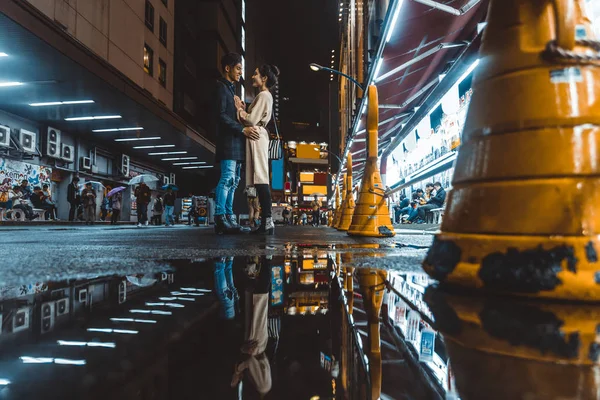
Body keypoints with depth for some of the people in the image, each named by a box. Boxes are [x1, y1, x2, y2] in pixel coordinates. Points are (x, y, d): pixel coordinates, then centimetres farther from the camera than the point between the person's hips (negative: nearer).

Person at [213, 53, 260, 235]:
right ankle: (220, 219, -15)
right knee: (228, 178, -15)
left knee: (233, 181, 7)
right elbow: (221, 115, -15)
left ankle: (229, 218, 10)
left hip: (235, 140, 10)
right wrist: (243, 129, -18)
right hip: (227, 140, -10)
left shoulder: (231, 88, 25)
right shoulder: (221, 87, -3)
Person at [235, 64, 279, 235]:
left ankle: (268, 222, -14)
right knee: (260, 180, 5)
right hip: (257, 136, 10)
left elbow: (251, 120, -15)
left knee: (260, 179, -13)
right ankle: (266, 222, 6)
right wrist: (244, 108, 10)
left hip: (256, 137, -10)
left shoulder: (263, 95, -7)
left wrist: (240, 109, -1)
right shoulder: (265, 96, 23)